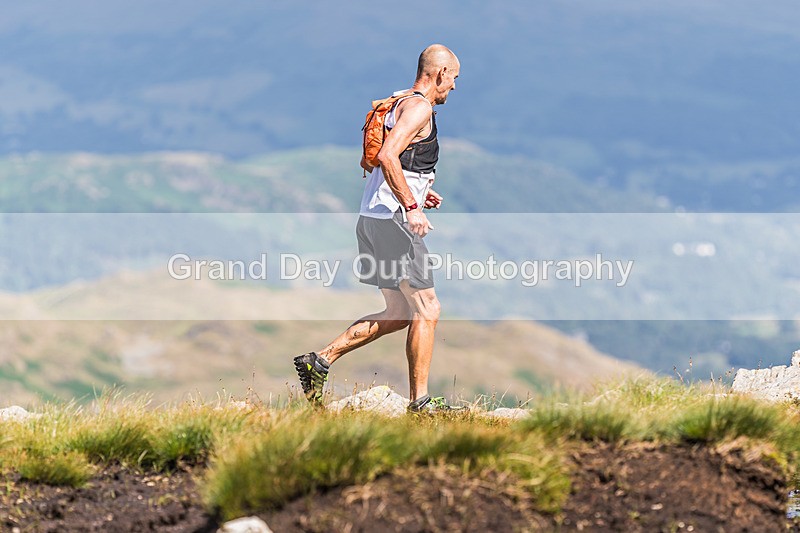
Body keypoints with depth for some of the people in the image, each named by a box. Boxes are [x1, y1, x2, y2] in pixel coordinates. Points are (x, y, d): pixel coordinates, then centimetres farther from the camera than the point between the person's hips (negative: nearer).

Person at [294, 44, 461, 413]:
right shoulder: (419, 107, -11)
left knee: (400, 313, 14)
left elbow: (370, 161, 27)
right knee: (427, 311, -4)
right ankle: (420, 402, -1)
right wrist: (411, 205, -24)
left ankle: (320, 360, 12)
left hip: (373, 217, 10)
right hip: (392, 221, -10)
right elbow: (387, 156, -25)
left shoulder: (400, 104, 20)